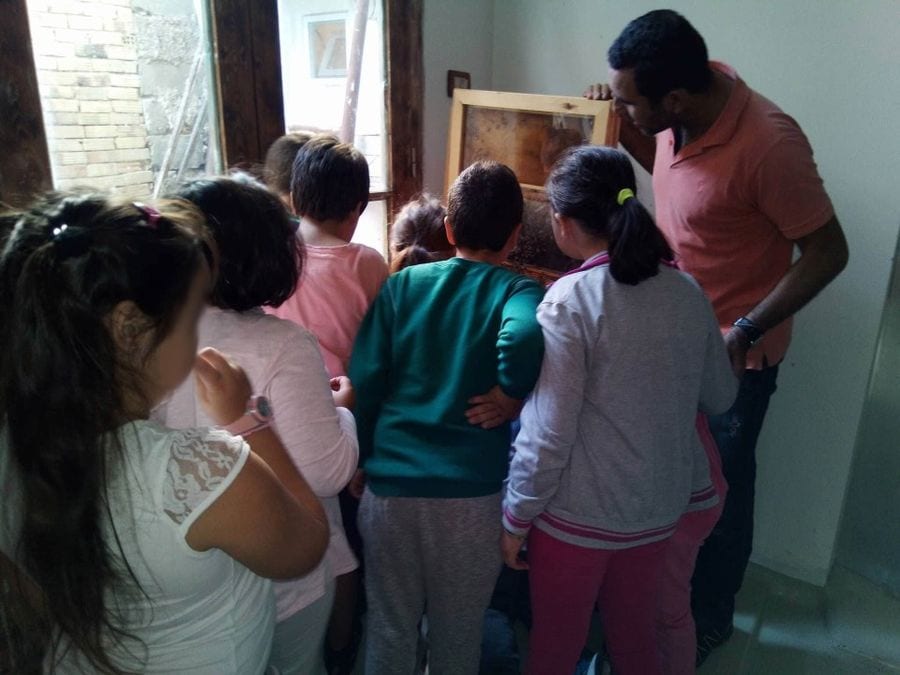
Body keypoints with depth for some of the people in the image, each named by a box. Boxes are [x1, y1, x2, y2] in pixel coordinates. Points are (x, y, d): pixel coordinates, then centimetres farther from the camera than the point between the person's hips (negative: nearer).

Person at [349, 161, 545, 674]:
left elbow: (365, 381, 1)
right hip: (471, 495, -2)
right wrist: (510, 396, -11)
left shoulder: (402, 285, 4)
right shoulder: (519, 291, -4)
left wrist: (363, 460, 12)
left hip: (390, 486, 2)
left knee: (389, 631, 21)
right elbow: (524, 337, -28)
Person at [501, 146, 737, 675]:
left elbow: (549, 432, -20)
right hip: (660, 507, 5)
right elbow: (720, 397, 8)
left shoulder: (570, 301, -20)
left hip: (578, 514, -5)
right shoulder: (687, 292, -4)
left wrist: (517, 517, -8)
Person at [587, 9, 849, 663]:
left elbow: (827, 252, -19)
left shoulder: (768, 144, -30)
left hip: (733, 354, -6)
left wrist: (745, 331, -23)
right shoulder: (684, 102, -9)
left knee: (718, 489, 14)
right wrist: (620, 125, -5)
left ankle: (709, 618, 40)